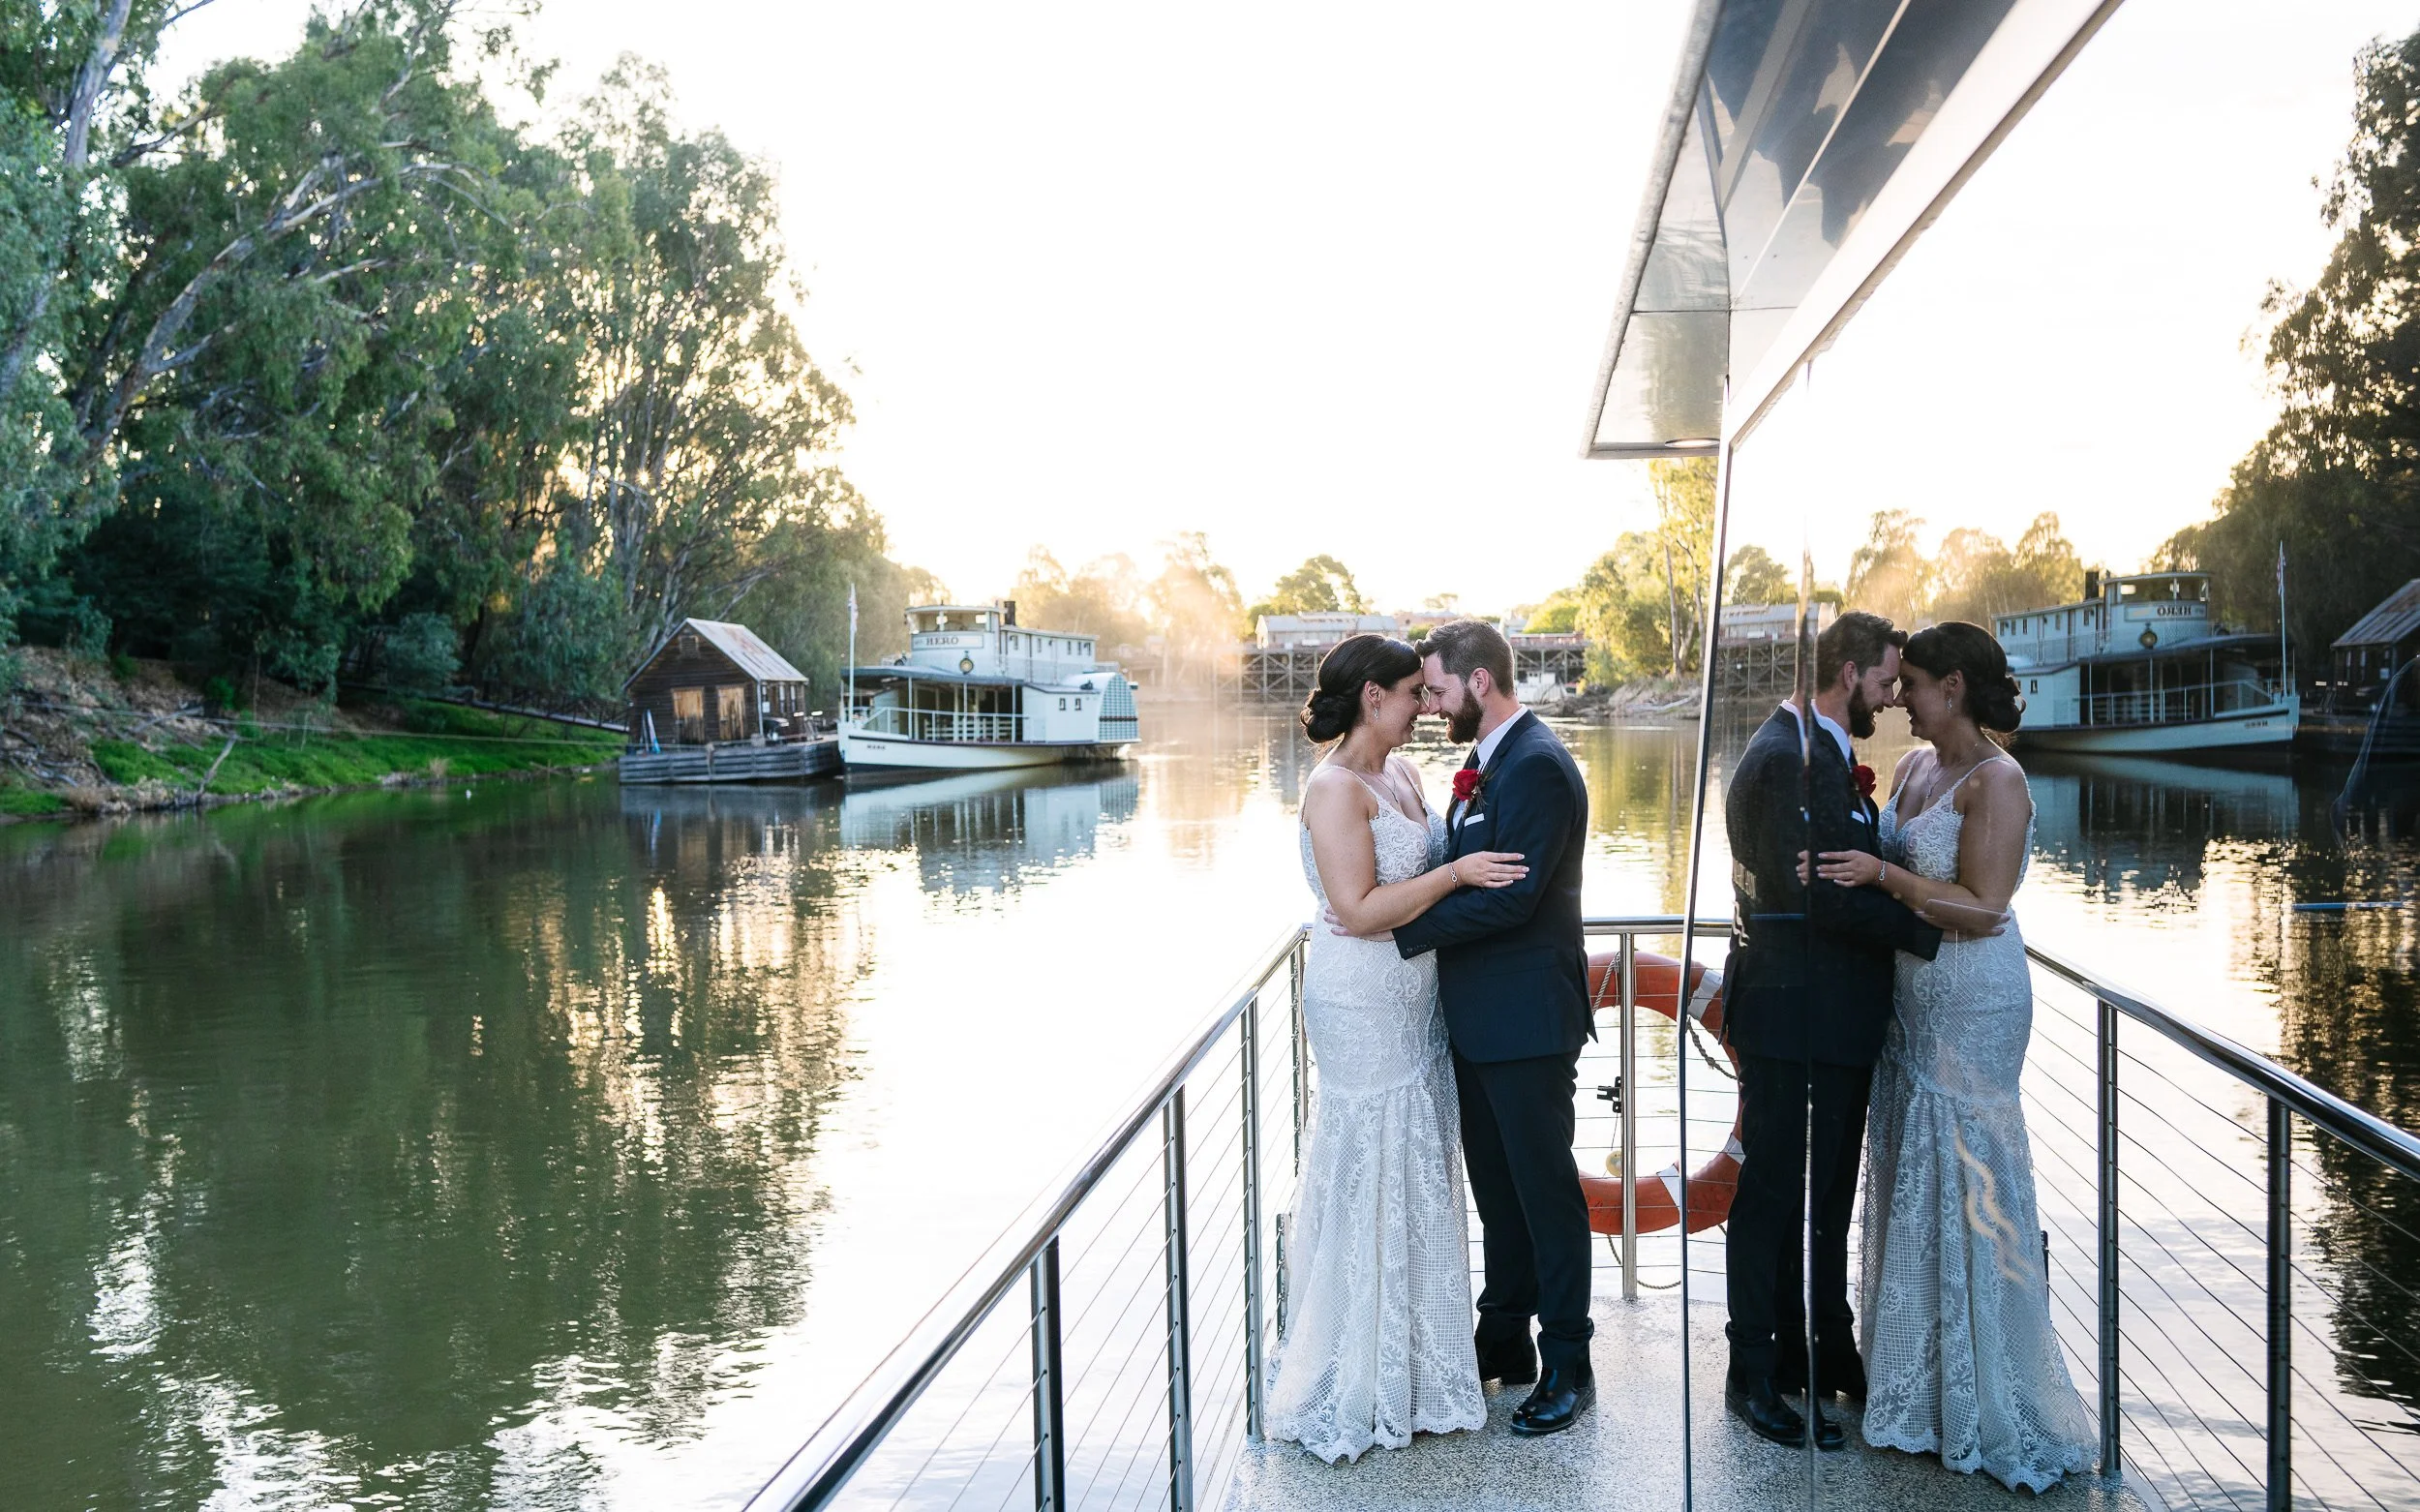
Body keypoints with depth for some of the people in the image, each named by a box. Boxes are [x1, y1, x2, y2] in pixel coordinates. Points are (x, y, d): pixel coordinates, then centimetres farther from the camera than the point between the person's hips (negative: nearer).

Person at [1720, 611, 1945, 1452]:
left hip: (1838, 1011, 10)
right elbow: (1815, 893, -23)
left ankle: (1824, 1352, 29)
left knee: (1827, 1192, 17)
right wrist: (1925, 932, -18)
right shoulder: (1782, 758, -17)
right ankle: (1754, 1375, 11)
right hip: (1788, 1010, -10)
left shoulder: (1831, 756, 16)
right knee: (1772, 1189, 0)